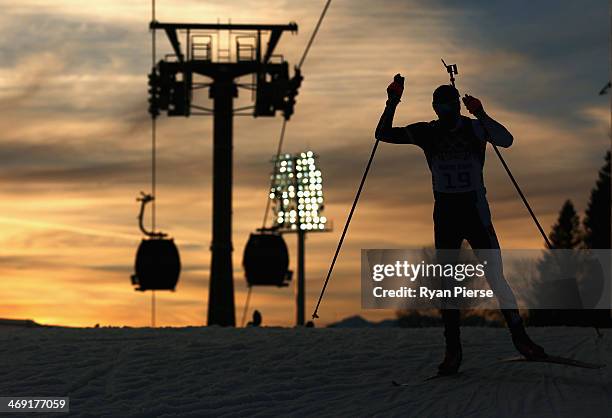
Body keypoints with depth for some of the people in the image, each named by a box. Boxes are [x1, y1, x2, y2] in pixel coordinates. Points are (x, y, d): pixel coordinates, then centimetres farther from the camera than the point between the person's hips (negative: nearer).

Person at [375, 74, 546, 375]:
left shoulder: (475, 128, -4)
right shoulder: (426, 133, 1)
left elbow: (506, 140, -21)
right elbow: (384, 135, -2)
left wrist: (481, 116, -34)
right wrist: (392, 103, -16)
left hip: (476, 214, -2)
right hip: (445, 216, 2)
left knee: (496, 278, -6)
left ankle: (520, 337, 4)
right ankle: (453, 349, 7)